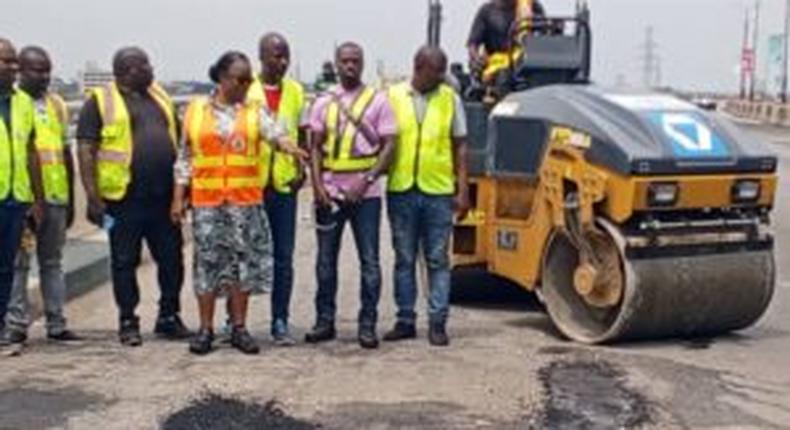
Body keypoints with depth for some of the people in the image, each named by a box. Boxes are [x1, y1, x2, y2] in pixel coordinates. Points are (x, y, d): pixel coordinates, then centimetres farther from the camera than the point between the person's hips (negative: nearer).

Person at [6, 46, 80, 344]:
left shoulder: (57, 104, 14)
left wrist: (71, 199, 16)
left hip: (55, 196, 5)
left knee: (52, 262, 11)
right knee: (18, 263, -1)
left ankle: (56, 324, 17)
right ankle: (16, 324, 5)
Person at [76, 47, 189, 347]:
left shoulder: (160, 96, 15)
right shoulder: (101, 101, -2)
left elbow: (176, 141, 21)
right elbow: (86, 150, -7)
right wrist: (93, 196, -14)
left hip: (164, 198, 5)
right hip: (124, 199, -5)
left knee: (171, 259, 8)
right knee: (125, 262, 4)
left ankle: (169, 318, 21)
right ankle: (128, 323, 15)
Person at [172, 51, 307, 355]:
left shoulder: (254, 110, 7)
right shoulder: (196, 110, 8)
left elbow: (273, 130, -14)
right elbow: (185, 157, 10)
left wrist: (286, 145, -37)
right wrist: (178, 196, 5)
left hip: (246, 199, 0)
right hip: (206, 199, 0)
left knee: (244, 259, 3)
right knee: (207, 261, 2)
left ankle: (239, 328, 13)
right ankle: (206, 329, 11)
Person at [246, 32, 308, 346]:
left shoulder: (296, 92, 10)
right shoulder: (245, 90, -1)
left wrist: (301, 170, 0)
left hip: (284, 184, 3)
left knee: (284, 257, 4)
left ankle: (280, 322, 11)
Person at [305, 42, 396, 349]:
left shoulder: (378, 101, 3)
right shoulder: (324, 103, 11)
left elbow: (388, 146, -2)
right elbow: (316, 147, 8)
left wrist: (366, 180, -13)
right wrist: (317, 185, -5)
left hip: (365, 193, -2)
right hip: (329, 192, 3)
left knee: (369, 260, 0)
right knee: (326, 259, 7)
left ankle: (367, 325, 7)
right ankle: (324, 321, 17)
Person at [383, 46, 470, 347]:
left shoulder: (450, 99, 4)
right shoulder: (393, 96, 2)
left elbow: (460, 147, 6)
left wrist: (463, 190, 0)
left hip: (438, 192, 0)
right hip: (401, 190, 0)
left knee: (438, 260, 3)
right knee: (404, 260, 8)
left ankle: (438, 323, 9)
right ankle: (405, 321, 17)